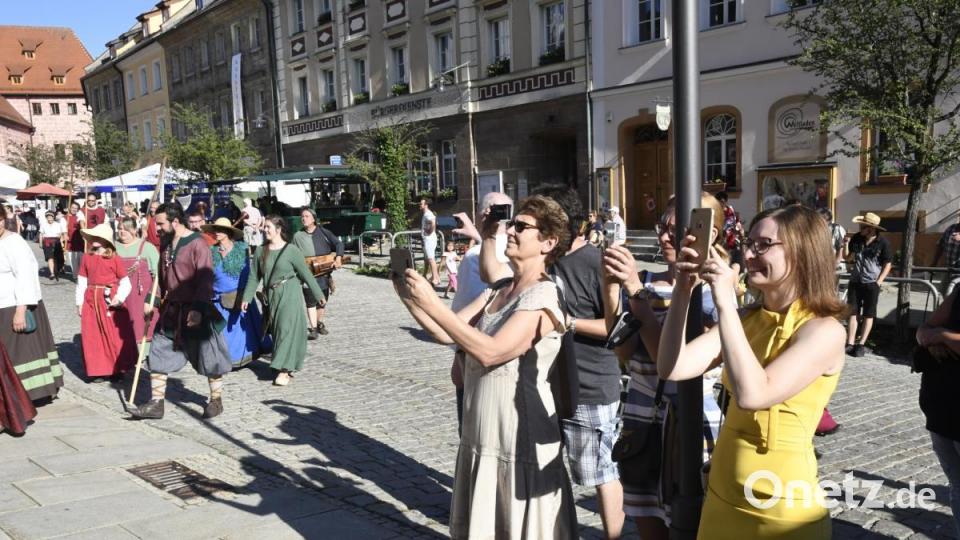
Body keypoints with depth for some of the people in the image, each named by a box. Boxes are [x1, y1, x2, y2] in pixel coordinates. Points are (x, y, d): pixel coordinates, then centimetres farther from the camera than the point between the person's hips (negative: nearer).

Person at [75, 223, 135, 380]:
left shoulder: (115, 259, -7)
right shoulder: (87, 257, 5)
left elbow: (125, 283, -6)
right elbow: (82, 281, 7)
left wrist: (119, 298, -20)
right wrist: (79, 303, 5)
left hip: (110, 302, -4)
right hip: (91, 301, 4)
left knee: (115, 336, 2)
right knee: (93, 337, 7)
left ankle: (117, 370, 14)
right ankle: (97, 370, 18)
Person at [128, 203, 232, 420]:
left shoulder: (197, 244, -14)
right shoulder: (166, 244, 10)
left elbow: (206, 279, -20)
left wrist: (199, 309, -25)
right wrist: (152, 300, 9)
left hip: (194, 313, -7)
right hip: (170, 311, 8)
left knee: (207, 357, 4)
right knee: (158, 355, 6)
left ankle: (216, 400, 20)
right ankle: (156, 403, 13)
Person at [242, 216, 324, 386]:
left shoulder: (291, 250, -8)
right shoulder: (260, 251, 5)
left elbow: (306, 274, -4)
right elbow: (254, 277, 9)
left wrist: (319, 295, 0)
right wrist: (246, 298, 3)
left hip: (289, 295, -5)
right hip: (270, 296, 5)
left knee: (287, 329, -8)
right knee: (275, 330, 10)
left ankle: (284, 370, -6)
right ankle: (288, 365, 24)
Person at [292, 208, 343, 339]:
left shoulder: (323, 232, 2)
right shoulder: (298, 236, 5)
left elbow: (338, 244, -4)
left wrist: (338, 258, -19)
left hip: (324, 273, 1)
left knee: (322, 301, 13)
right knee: (310, 302, -8)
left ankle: (319, 323, 32)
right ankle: (313, 328, -4)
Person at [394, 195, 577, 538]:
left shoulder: (542, 297, -16)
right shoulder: (499, 291, 10)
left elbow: (489, 352, -27)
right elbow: (448, 333, 4)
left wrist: (431, 304, -27)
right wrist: (409, 298, -9)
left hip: (521, 443, -9)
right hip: (480, 437, 9)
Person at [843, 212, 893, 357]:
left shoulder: (883, 243, -12)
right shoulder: (857, 238, -1)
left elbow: (888, 264, -4)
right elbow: (846, 256, 10)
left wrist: (879, 281, -10)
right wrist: (846, 244, -10)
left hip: (872, 284, -4)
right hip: (855, 281, 4)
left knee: (868, 315, 4)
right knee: (853, 312, 5)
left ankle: (861, 344, 9)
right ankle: (850, 344, 8)